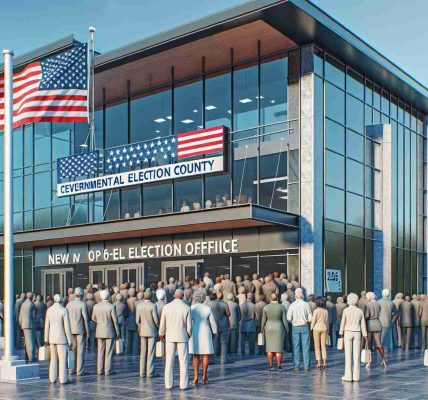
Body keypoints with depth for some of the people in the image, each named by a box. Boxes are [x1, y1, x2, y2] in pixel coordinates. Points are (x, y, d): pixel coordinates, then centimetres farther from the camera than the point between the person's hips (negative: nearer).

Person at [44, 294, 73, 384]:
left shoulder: (49, 310, 1)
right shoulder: (64, 310, -14)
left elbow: (47, 325, 6)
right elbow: (67, 327, -14)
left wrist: (46, 339, 15)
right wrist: (70, 341, -9)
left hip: (52, 338, 5)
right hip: (62, 338, -5)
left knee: (53, 359, 13)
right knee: (62, 359, 0)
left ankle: (52, 379, 16)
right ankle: (63, 379, -1)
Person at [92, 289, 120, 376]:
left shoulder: (96, 306, -2)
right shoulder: (111, 306, -14)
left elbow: (94, 318, 12)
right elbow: (115, 320, -11)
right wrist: (117, 332, -2)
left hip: (100, 332, 4)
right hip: (110, 332, -4)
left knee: (100, 352, 10)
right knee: (109, 352, 2)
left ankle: (100, 370, 11)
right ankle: (108, 370, 2)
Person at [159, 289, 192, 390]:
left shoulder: (166, 307, -5)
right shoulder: (187, 308, -7)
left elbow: (162, 324, -1)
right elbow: (189, 326, -6)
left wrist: (161, 334, 18)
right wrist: (189, 335, 14)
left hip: (170, 337, 1)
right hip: (182, 337, -1)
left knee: (169, 361, 7)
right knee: (183, 361, 3)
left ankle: (168, 384, 6)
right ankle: (183, 384, 0)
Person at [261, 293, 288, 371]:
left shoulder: (266, 307, -4)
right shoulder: (282, 307, -7)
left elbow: (264, 320, -2)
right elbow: (284, 320, -7)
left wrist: (262, 329, 13)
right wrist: (287, 330, 2)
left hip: (269, 329, 1)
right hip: (279, 329, -1)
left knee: (270, 348, 6)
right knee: (279, 348, 2)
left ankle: (271, 366, 4)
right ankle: (279, 366, 0)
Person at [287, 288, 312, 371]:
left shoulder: (292, 305, -5)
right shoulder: (306, 304, -4)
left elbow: (289, 318, -8)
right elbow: (310, 318, -3)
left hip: (295, 327, 0)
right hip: (305, 327, 0)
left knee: (296, 347, 5)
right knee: (306, 347, 5)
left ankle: (296, 366, 5)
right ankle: (306, 366, 4)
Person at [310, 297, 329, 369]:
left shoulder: (316, 310, -10)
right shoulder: (326, 311, 3)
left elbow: (313, 321, -10)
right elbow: (327, 321, 7)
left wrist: (311, 329, -2)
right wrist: (327, 330, 15)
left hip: (316, 328, -3)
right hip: (324, 328, 3)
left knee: (317, 347, 4)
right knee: (323, 346, 8)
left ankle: (318, 363, 2)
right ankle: (324, 362, 2)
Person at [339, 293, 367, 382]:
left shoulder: (346, 310, -8)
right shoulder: (360, 311, 2)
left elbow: (343, 323, -6)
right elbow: (363, 325, 5)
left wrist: (341, 334, 4)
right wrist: (365, 336, 9)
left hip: (348, 333, -3)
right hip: (357, 333, 3)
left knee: (348, 355, 1)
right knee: (356, 355, 5)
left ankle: (348, 376, 1)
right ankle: (356, 376, 7)